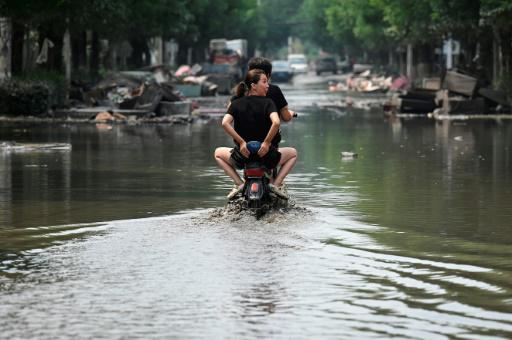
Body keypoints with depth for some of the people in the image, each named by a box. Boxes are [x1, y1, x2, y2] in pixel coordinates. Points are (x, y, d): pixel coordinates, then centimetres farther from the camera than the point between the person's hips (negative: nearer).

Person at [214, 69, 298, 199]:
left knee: (218, 153, 32)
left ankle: (239, 183, 12)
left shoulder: (236, 104, 1)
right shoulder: (267, 103, -7)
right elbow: (276, 122, -25)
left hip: (243, 156, 2)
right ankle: (276, 184, 8)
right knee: (293, 153, 27)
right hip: (266, 156, -2)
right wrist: (266, 143, -16)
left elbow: (225, 123, -15)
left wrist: (241, 142, -11)